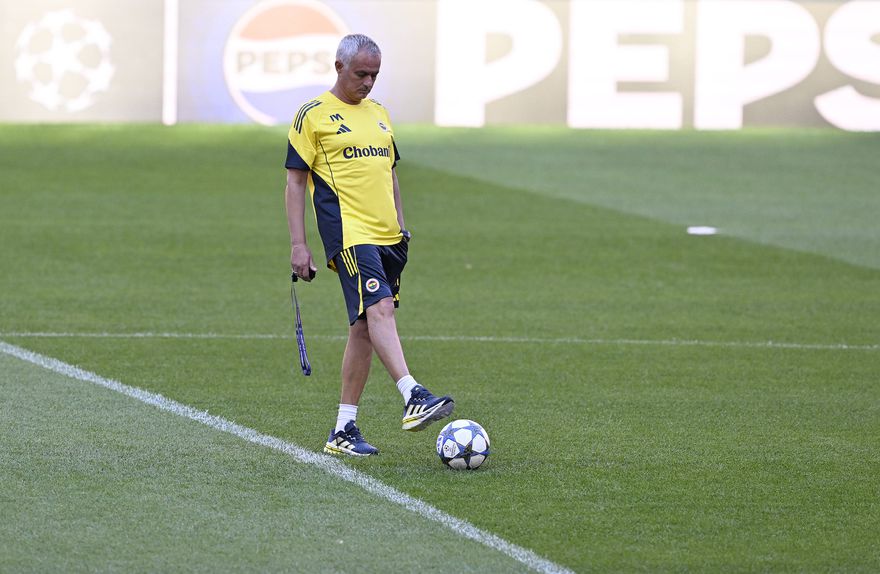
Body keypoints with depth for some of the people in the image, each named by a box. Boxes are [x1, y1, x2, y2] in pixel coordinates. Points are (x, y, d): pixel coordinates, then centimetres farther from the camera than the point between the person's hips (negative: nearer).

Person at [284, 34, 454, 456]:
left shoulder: (378, 114, 19)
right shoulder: (313, 116, -1)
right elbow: (295, 183, -2)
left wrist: (401, 229, 21)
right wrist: (298, 245, -7)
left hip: (387, 236, 7)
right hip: (349, 234, -7)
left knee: (364, 326, 6)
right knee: (378, 309, -24)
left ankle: (343, 430, 9)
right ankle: (414, 398, -36)